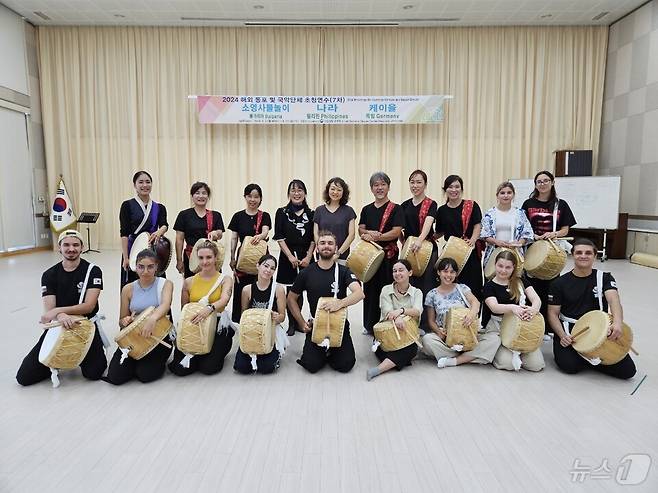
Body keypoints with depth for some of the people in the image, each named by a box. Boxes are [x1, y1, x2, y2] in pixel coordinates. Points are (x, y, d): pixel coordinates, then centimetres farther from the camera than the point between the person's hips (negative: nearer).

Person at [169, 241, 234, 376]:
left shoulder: (225, 280, -1)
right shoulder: (189, 282, 7)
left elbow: (224, 300, -20)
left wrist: (210, 309, -42)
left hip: (218, 327, -2)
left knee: (209, 368, -17)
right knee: (180, 369, -12)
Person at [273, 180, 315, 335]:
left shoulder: (310, 214, 7)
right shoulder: (282, 212, 2)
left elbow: (313, 239, 5)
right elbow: (279, 237, -4)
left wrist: (308, 257, -7)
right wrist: (290, 256, -12)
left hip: (305, 257, 2)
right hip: (288, 256, -1)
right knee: (290, 291, 1)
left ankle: (298, 322, 19)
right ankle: (291, 324, 12)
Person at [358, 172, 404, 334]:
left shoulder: (395, 209, -1)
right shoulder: (366, 209, 12)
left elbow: (397, 232, -12)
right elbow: (361, 230, 5)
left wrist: (375, 236, -19)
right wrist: (370, 233, -17)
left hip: (388, 255, -4)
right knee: (370, 289, 9)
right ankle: (370, 325, 21)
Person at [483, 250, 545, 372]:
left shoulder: (520, 281, 9)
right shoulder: (489, 286, -3)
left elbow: (536, 299, -5)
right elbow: (494, 307, -21)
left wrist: (534, 308, -30)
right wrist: (512, 307, -42)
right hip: (497, 327, -3)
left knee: (536, 365, -13)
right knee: (507, 363, -24)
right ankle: (496, 351, 9)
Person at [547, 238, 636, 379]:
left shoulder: (605, 278, 3)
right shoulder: (560, 283, 2)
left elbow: (613, 300, -17)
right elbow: (553, 313, 1)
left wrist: (617, 323, -39)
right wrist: (562, 335, -18)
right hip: (569, 331, -1)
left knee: (628, 370, -11)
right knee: (569, 366, -24)